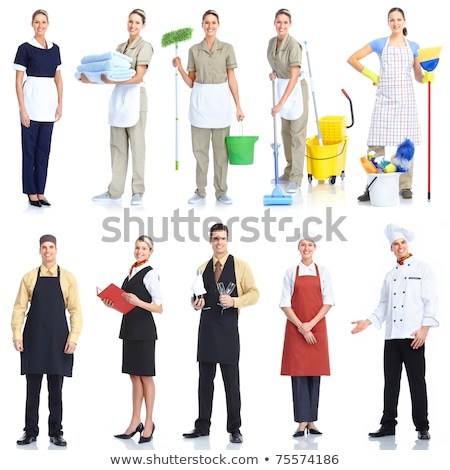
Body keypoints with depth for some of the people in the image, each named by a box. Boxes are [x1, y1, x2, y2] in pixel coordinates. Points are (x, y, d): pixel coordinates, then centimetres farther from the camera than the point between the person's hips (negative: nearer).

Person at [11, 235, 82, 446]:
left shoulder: (68, 278, 3)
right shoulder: (29, 278, 6)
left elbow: (75, 310, 0)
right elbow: (19, 308, 4)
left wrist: (73, 338, -8)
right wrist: (17, 336, -5)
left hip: (57, 339, -1)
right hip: (33, 339, 1)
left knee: (56, 389, 5)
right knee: (32, 388, 5)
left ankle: (56, 432, 13)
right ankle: (30, 431, 12)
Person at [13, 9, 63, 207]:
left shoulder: (55, 48, 10)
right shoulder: (25, 48, -5)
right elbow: (18, 80, -7)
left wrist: (60, 104, 6)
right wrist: (22, 109, -12)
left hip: (49, 102, 5)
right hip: (31, 100, -5)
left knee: (44, 148, 8)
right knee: (30, 147, 1)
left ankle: (40, 191, 14)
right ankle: (31, 192, 7)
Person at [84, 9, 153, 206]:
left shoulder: (144, 46, -4)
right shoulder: (120, 47, 17)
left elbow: (138, 77, -15)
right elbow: (113, 74, 15)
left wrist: (112, 81, -25)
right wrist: (91, 79, 2)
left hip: (134, 97, -7)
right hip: (118, 96, 7)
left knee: (136, 145, -3)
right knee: (117, 145, 6)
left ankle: (138, 191, 2)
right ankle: (115, 191, 8)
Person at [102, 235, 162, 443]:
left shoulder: (150, 274, -10)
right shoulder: (131, 272, 13)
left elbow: (159, 308, -14)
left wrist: (139, 302, -27)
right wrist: (114, 304, 3)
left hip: (144, 330, -8)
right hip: (129, 328, 8)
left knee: (145, 377, 0)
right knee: (134, 376, 11)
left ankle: (148, 423, 8)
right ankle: (135, 423, 16)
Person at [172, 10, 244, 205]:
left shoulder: (227, 48, 2)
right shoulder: (194, 50, 5)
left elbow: (232, 79, 2)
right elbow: (191, 82, 7)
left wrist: (238, 106, -1)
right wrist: (179, 67, -9)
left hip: (220, 101, -1)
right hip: (199, 101, 1)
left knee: (221, 148, 3)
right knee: (200, 148, 4)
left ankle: (221, 191, 11)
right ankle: (200, 192, 11)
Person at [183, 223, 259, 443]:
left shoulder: (240, 266, 0)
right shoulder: (203, 268, 13)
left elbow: (254, 293, -3)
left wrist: (234, 301, -18)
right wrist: (196, 303, -1)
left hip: (228, 327, -4)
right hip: (206, 325, 4)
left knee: (231, 381, -1)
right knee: (205, 379, 9)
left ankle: (234, 429, 6)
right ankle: (202, 426, 16)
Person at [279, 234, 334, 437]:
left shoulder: (323, 272, 6)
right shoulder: (291, 273, 4)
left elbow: (328, 302, 2)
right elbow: (285, 304, 0)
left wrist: (311, 324, -10)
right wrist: (301, 328, -9)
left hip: (317, 328, 1)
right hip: (295, 329, -1)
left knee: (314, 373, 2)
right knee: (299, 374, -4)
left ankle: (312, 421, 7)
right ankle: (302, 422, -4)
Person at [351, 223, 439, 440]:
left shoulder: (422, 269, 3)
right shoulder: (390, 275, 19)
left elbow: (431, 300, -4)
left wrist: (425, 327, -13)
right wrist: (368, 322, 5)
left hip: (413, 336, -5)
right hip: (392, 336, 5)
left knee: (417, 381, -4)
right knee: (391, 381, 7)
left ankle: (422, 427, 1)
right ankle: (388, 425, 11)